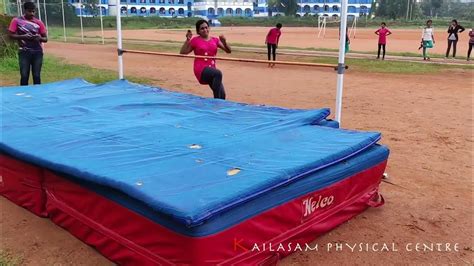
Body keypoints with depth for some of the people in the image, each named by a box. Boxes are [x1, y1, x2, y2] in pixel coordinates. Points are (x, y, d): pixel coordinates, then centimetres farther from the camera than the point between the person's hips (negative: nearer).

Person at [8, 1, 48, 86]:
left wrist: (39, 38, -15)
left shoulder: (39, 22, 5)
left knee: (37, 76, 3)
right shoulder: (17, 21, 1)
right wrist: (23, 36, -17)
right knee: (24, 75, -3)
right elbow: (11, 35, -2)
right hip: (24, 52, -1)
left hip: (37, 52, 1)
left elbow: (45, 39, 7)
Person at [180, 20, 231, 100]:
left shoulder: (215, 40, 13)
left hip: (211, 69, 5)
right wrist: (187, 40, -8)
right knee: (218, 73, -36)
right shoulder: (195, 40, 4)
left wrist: (224, 42, -7)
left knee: (222, 95, -5)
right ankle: (216, 101, -32)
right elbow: (182, 52, 3)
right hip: (201, 70, -5)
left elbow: (228, 51, 12)